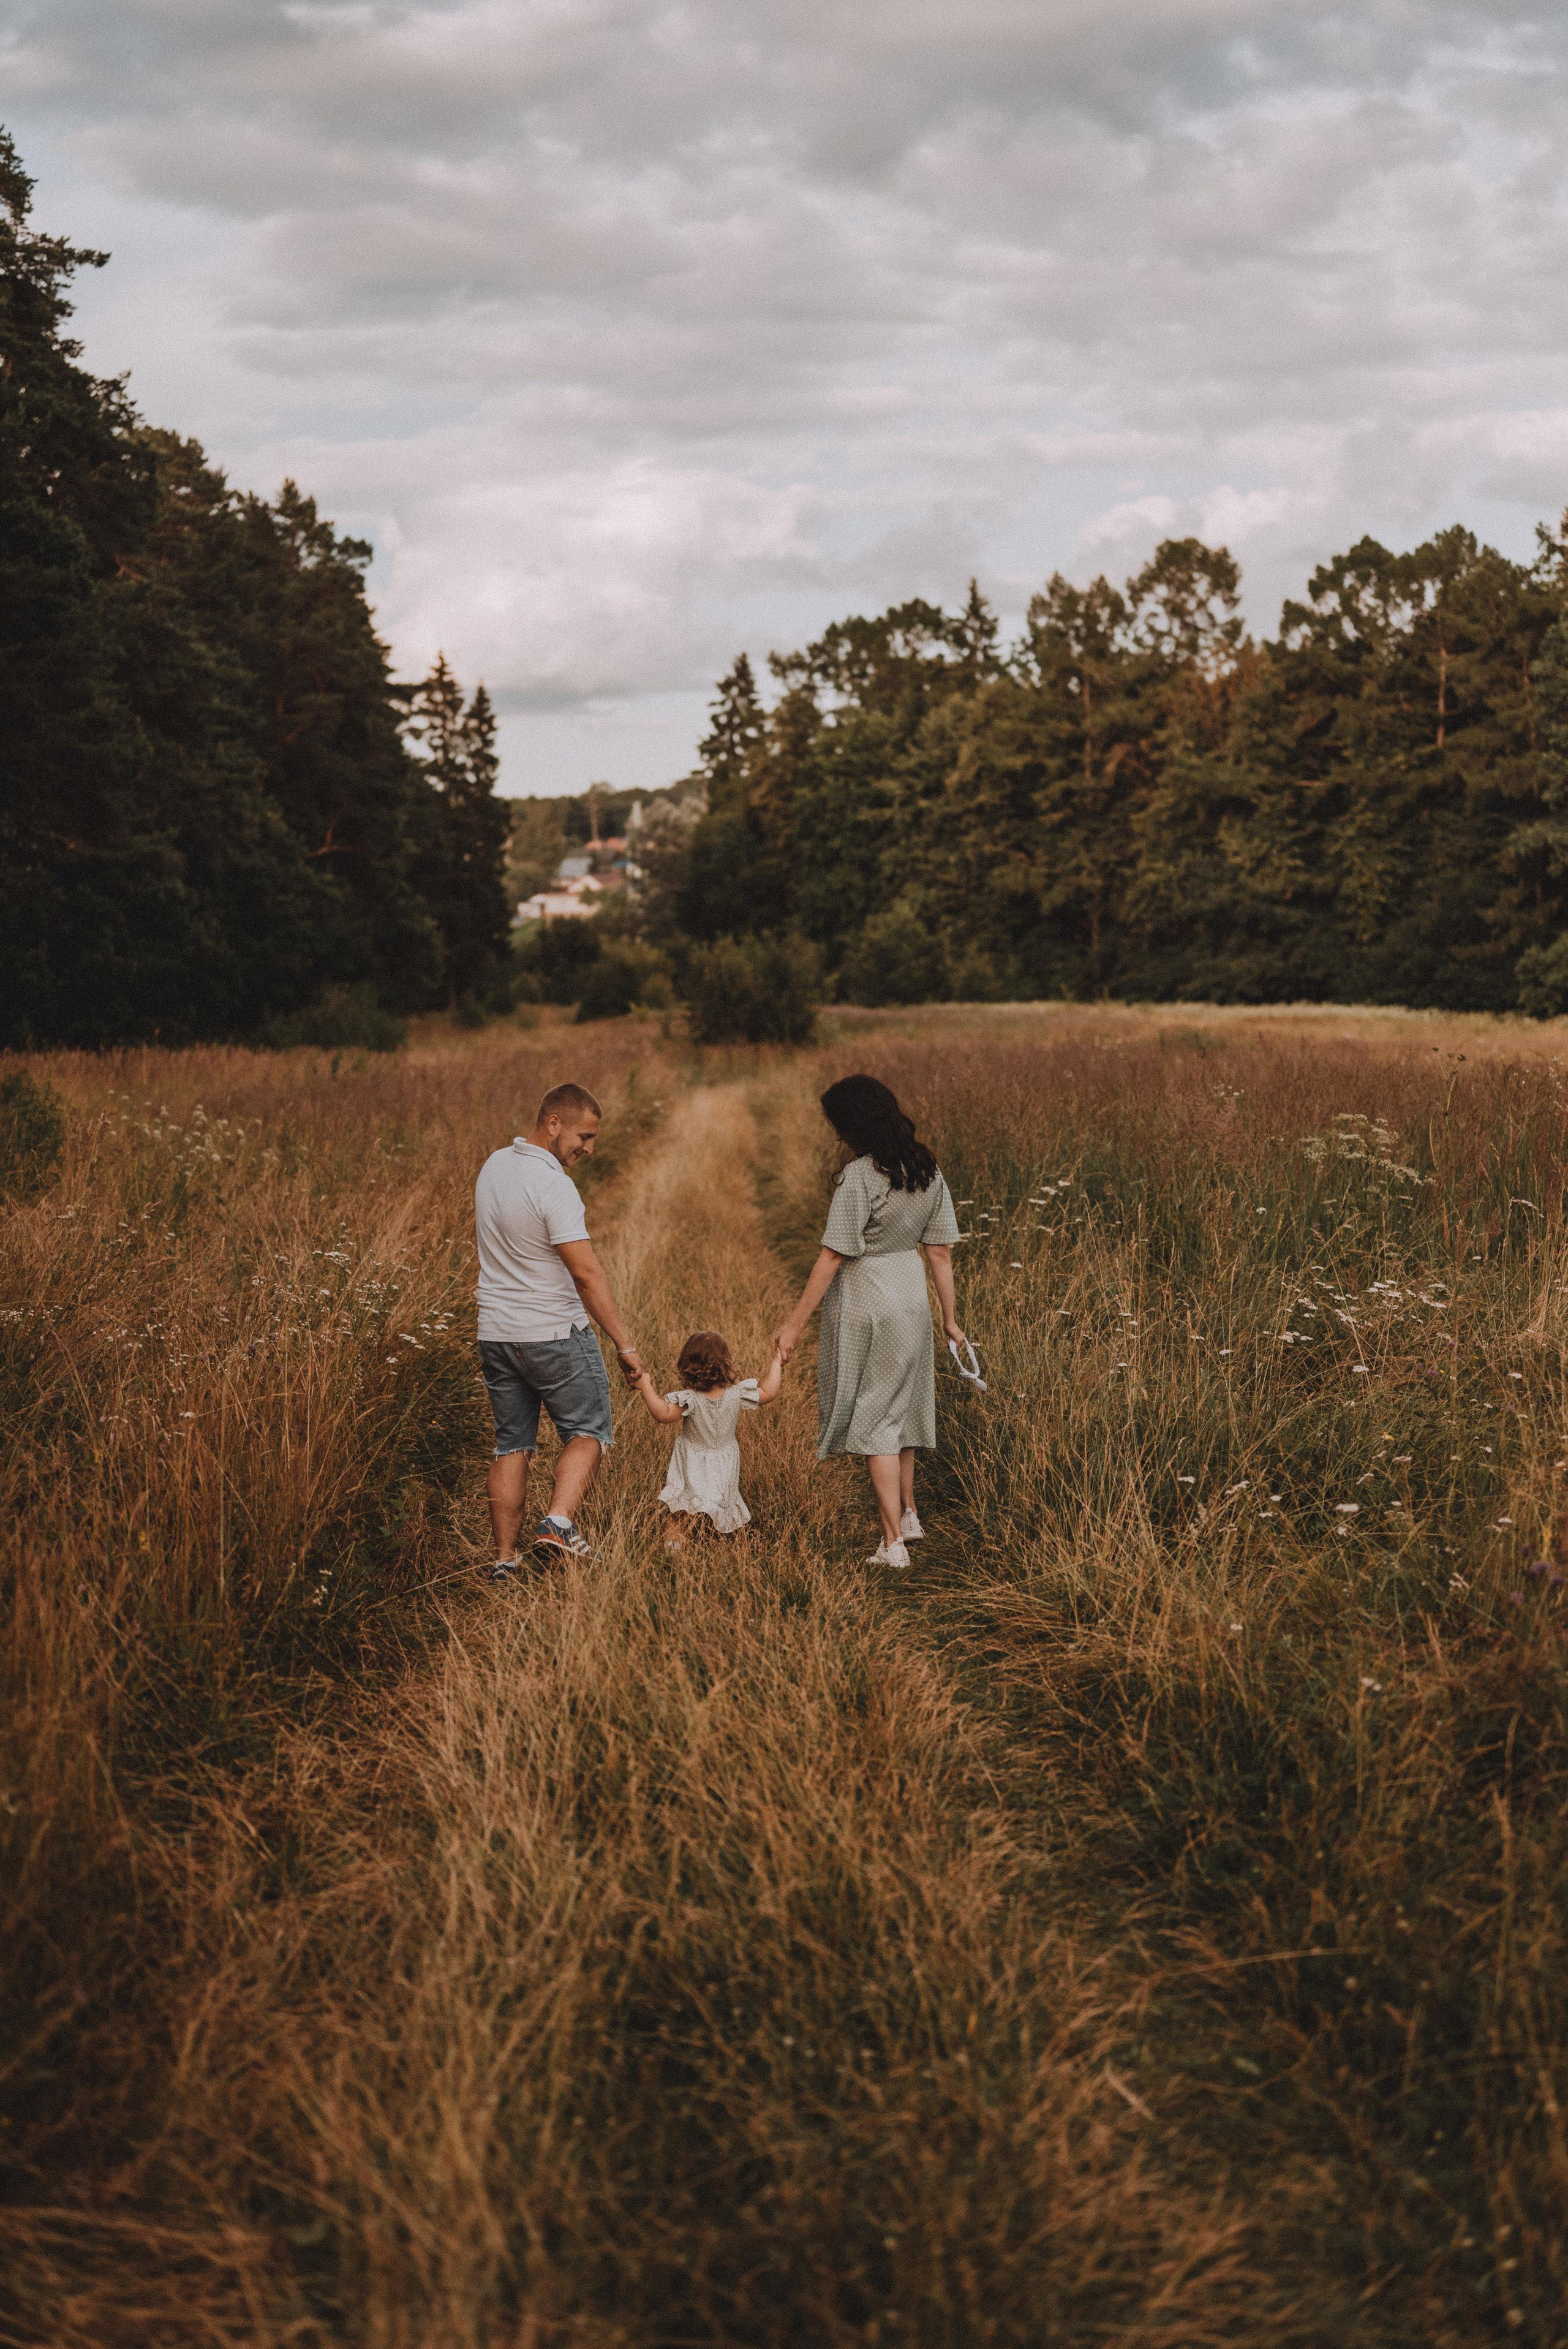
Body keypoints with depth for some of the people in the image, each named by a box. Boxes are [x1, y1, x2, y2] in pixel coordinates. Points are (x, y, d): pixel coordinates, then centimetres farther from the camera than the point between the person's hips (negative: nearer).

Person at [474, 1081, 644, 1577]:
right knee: (587, 1432, 7)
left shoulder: (493, 1166, 6)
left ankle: (504, 1559, 12)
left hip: (495, 1332, 7)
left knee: (512, 1444, 12)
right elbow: (587, 1274, -21)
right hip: (554, 1333, -7)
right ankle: (558, 1523, -14)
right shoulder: (553, 1186, -20)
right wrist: (624, 1344, -17)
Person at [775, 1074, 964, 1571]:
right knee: (898, 1408, 24)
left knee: (875, 1422, 2)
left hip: (866, 1302, -7)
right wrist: (950, 1319, 12)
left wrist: (795, 1324, -12)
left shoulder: (860, 1177, -21)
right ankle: (908, 1515, 39)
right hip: (912, 1297, 7)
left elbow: (832, 1258, -19)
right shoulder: (927, 1171, 0)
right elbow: (940, 1252, 4)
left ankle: (894, 1543, 3)